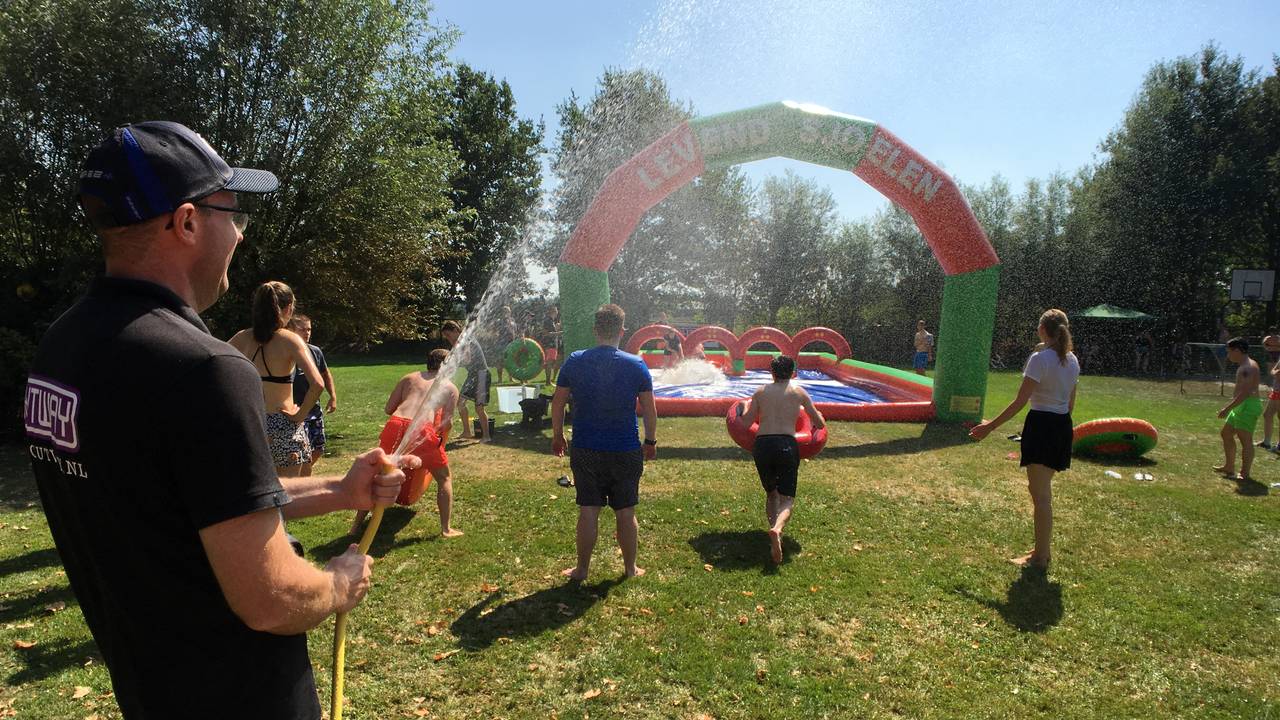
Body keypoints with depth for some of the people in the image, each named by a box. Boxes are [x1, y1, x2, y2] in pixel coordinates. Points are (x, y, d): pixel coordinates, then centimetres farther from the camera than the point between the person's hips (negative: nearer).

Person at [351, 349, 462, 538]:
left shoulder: (409, 378, 24)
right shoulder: (450, 387, 17)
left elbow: (388, 409, 18)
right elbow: (447, 422, 4)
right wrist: (441, 443, 22)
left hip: (395, 425, 3)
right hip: (422, 430, -3)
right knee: (444, 478, 18)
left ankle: (356, 525, 30)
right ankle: (446, 529, 15)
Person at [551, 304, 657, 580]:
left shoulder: (575, 361, -5)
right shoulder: (636, 365, -7)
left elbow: (558, 402, 1)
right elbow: (649, 409, -3)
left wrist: (557, 435, 14)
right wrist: (651, 441, 10)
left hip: (585, 451, 1)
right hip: (626, 451, -1)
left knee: (588, 510, 10)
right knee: (626, 512, 12)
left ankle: (582, 568, 20)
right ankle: (630, 568, 25)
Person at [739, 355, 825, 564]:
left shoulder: (761, 392, 11)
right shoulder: (799, 392, 10)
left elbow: (746, 422, 5)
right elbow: (820, 424, 13)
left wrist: (745, 407, 26)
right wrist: (817, 417, 36)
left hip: (762, 445, 2)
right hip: (787, 445, -2)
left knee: (771, 493, 21)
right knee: (787, 498, 0)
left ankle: (774, 533, 7)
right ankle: (777, 529, -29)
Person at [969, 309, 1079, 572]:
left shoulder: (1040, 358, -17)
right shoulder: (1072, 360, 8)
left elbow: (1020, 402, -20)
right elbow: (1071, 403, 15)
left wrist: (990, 426, -17)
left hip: (1041, 425, -9)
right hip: (1063, 426, 9)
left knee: (1040, 494, -1)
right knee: (1042, 490, 20)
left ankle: (1040, 558, 7)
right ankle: (1042, 549, 30)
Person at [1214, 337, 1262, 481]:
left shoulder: (1248, 367, -17)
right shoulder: (1243, 366, 15)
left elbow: (1245, 393, -24)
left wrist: (1227, 408, -23)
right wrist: (1229, 407, 23)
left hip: (1248, 407, -11)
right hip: (1241, 406, 11)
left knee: (1245, 440, -7)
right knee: (1226, 434, 17)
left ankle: (1245, 474, -2)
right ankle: (1229, 467, 25)